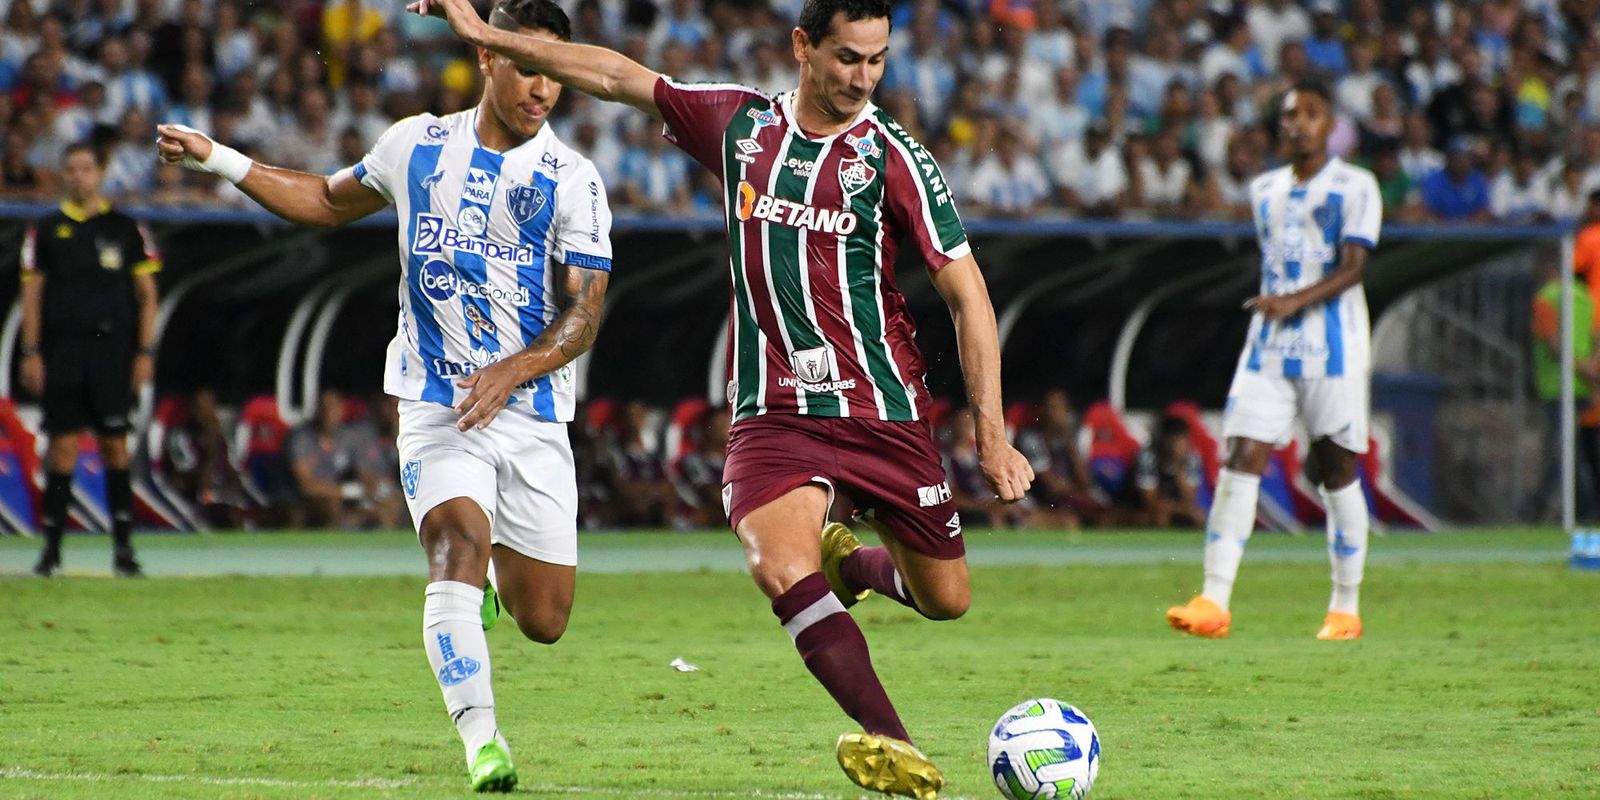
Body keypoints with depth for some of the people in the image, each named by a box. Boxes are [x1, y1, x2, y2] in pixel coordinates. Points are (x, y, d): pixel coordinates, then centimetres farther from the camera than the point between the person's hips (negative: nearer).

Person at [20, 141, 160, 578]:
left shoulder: (125, 229, 7)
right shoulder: (46, 230, 8)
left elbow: (146, 294, 8)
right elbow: (32, 293, 9)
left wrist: (145, 352, 0)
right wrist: (31, 354, 1)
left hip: (111, 351, 0)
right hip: (61, 354, 0)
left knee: (115, 444, -3)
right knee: (63, 446, -3)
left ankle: (123, 546, 0)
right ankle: (51, 548, 2)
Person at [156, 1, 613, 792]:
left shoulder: (571, 180, -4)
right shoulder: (416, 146, 4)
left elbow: (586, 308, -8)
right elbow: (331, 200, 23)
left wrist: (512, 371, -25)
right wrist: (220, 161, 17)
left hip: (532, 413, 0)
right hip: (436, 406, 0)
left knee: (543, 621, 4)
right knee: (458, 543, -27)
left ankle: (497, 570, 41)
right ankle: (481, 741, -29)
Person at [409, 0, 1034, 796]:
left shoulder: (891, 155, -5)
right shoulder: (741, 125, 4)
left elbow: (965, 291, -6)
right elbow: (619, 76, 15)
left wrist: (992, 431, -12)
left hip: (885, 414, -1)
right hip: (774, 414, 1)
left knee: (945, 601, 6)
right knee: (779, 567, -26)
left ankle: (847, 556, 40)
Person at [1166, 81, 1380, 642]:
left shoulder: (1355, 187, -3)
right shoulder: (1265, 191, 15)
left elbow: (1352, 268, -14)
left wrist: (1295, 301, -27)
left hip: (1333, 349, -4)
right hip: (1269, 347, 4)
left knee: (1338, 471, 2)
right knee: (1240, 461, -10)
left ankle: (1346, 607, 13)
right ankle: (1214, 602, -16)